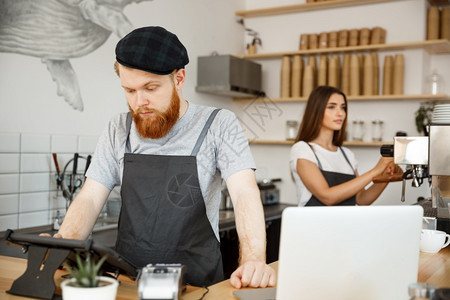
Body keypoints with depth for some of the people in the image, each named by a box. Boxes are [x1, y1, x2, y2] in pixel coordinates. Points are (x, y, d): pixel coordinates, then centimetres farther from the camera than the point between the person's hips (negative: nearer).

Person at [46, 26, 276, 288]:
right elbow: (90, 198, 3)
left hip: (197, 281, -2)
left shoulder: (219, 125, -5)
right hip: (127, 281, 3)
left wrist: (254, 259, -33)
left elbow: (245, 193, -15)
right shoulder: (118, 131, 6)